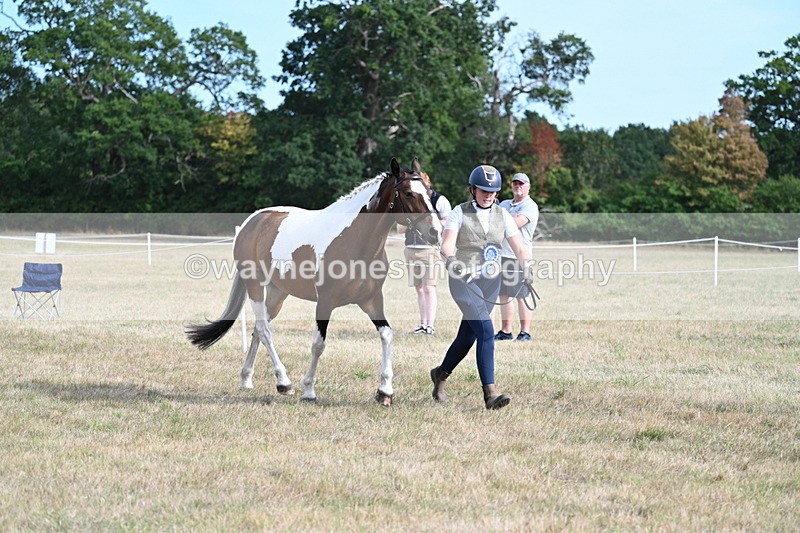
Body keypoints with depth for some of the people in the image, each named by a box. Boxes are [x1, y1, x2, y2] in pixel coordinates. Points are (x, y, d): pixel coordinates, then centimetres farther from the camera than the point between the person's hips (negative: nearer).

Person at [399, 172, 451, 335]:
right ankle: (422, 324, 11)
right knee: (419, 289, 7)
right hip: (411, 248, 6)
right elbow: (399, 228, 18)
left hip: (431, 249, -6)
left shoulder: (439, 200, -1)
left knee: (428, 288, -12)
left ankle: (430, 325, -13)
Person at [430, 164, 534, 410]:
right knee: (485, 331, -20)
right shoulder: (460, 213, -4)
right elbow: (447, 243, -18)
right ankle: (490, 393, -22)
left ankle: (441, 374, 40)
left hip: (490, 282, 5)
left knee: (468, 336, 13)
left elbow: (519, 247, -2)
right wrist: (450, 258, -40)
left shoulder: (502, 215, 6)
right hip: (464, 281, -5)